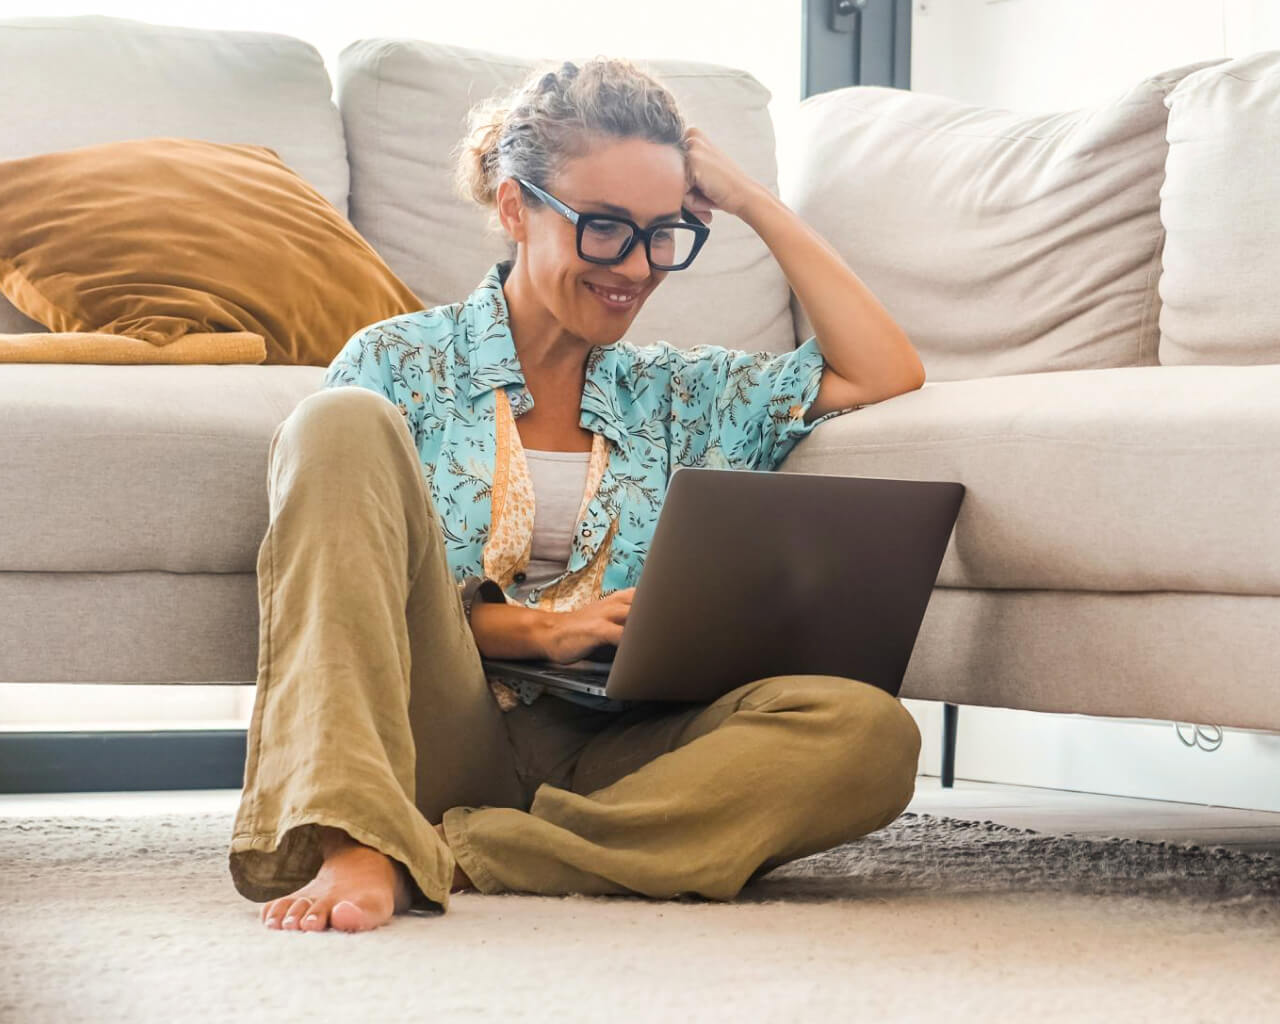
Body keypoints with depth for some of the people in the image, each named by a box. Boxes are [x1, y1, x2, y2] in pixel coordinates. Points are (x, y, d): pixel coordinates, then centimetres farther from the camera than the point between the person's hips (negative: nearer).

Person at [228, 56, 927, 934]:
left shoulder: (677, 395, 21)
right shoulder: (400, 363, 10)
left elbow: (886, 374, 14)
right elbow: (340, 585, 1)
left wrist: (753, 201, 13)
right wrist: (542, 629, -12)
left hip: (599, 765, 3)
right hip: (437, 740, -2)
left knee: (872, 735, -27)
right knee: (343, 420, -22)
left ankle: (457, 858, -34)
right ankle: (355, 840, -39)